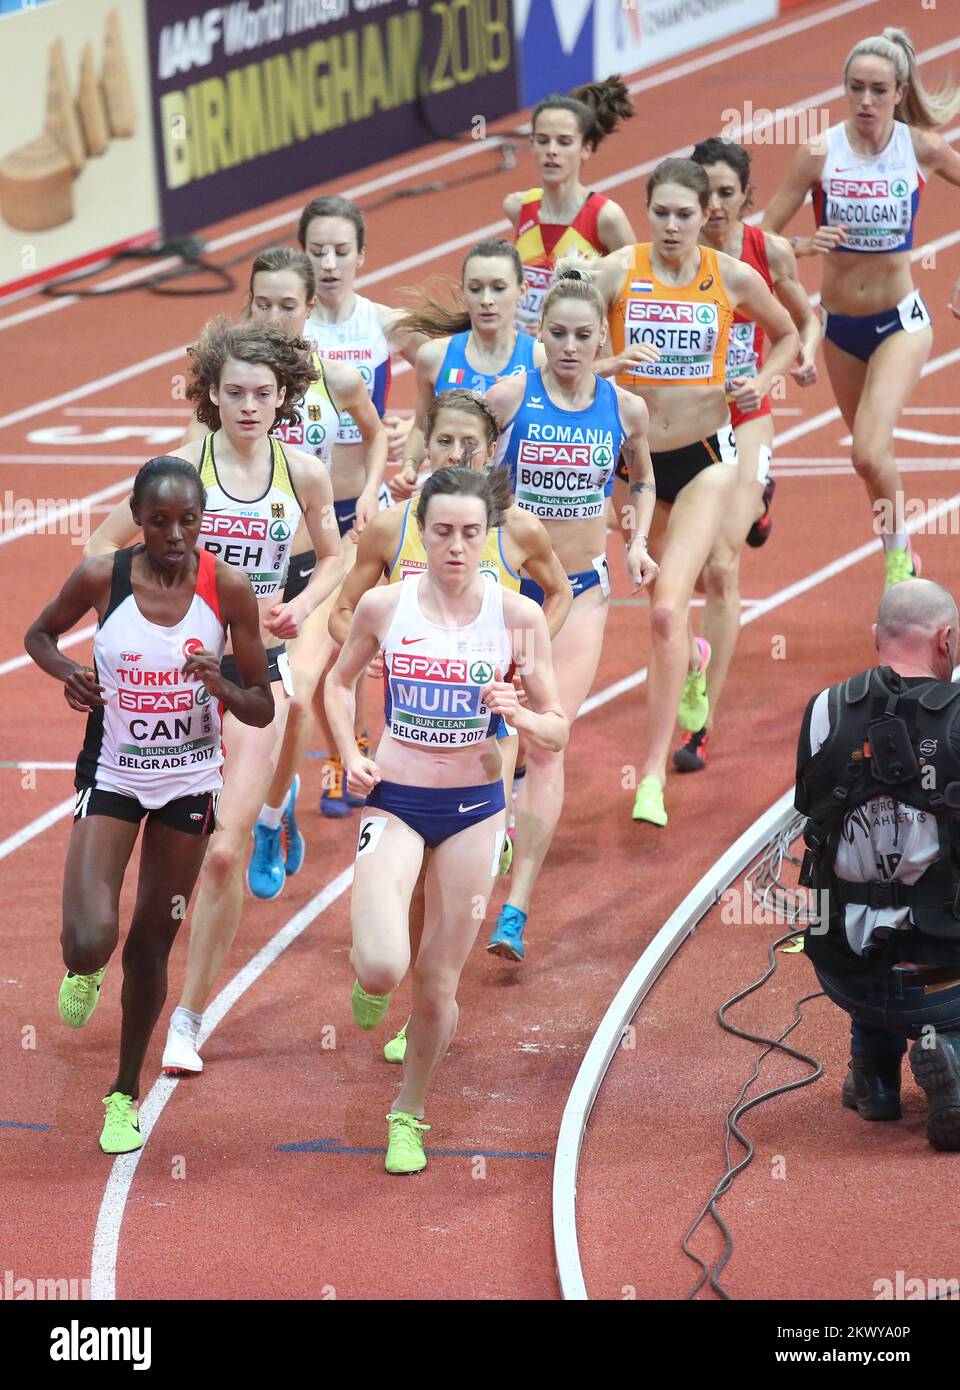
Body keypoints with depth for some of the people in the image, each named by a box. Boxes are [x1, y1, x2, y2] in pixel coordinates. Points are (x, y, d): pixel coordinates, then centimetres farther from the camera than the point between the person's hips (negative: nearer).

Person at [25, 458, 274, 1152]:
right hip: (111, 775, -1)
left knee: (152, 945, 11)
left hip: (190, 782, 1)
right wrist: (69, 673, -14)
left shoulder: (228, 588, -12)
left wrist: (222, 685, -26)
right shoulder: (101, 578, -14)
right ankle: (86, 969, 21)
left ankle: (126, 1094, 32)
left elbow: (262, 711, -5)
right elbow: (40, 634, 8)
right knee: (91, 942, -19)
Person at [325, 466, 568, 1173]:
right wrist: (350, 755, -2)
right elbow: (340, 682, 13)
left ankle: (409, 1115, 31)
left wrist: (519, 713, -22)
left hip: (474, 808, 1)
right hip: (395, 801, -1)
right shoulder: (383, 605, -6)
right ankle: (372, 978, 20)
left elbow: (558, 730, -1)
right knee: (384, 968, -20)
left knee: (438, 984, 6)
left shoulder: (519, 616, -7)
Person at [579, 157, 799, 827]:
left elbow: (787, 334, 13)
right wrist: (609, 364, -30)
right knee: (662, 600, 21)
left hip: (705, 456, -2)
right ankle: (692, 662, 59)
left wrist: (764, 380, -5)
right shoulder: (616, 271, -8)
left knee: (667, 607, -18)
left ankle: (654, 773, -15)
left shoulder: (733, 277, -5)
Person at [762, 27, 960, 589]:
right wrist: (804, 245, -31)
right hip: (840, 325, 3)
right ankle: (903, 555, 39)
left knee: (870, 452, -21)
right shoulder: (821, 153, -11)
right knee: (873, 456, 17)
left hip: (901, 321, -3)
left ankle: (898, 552, 2)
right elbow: (764, 235, -9)